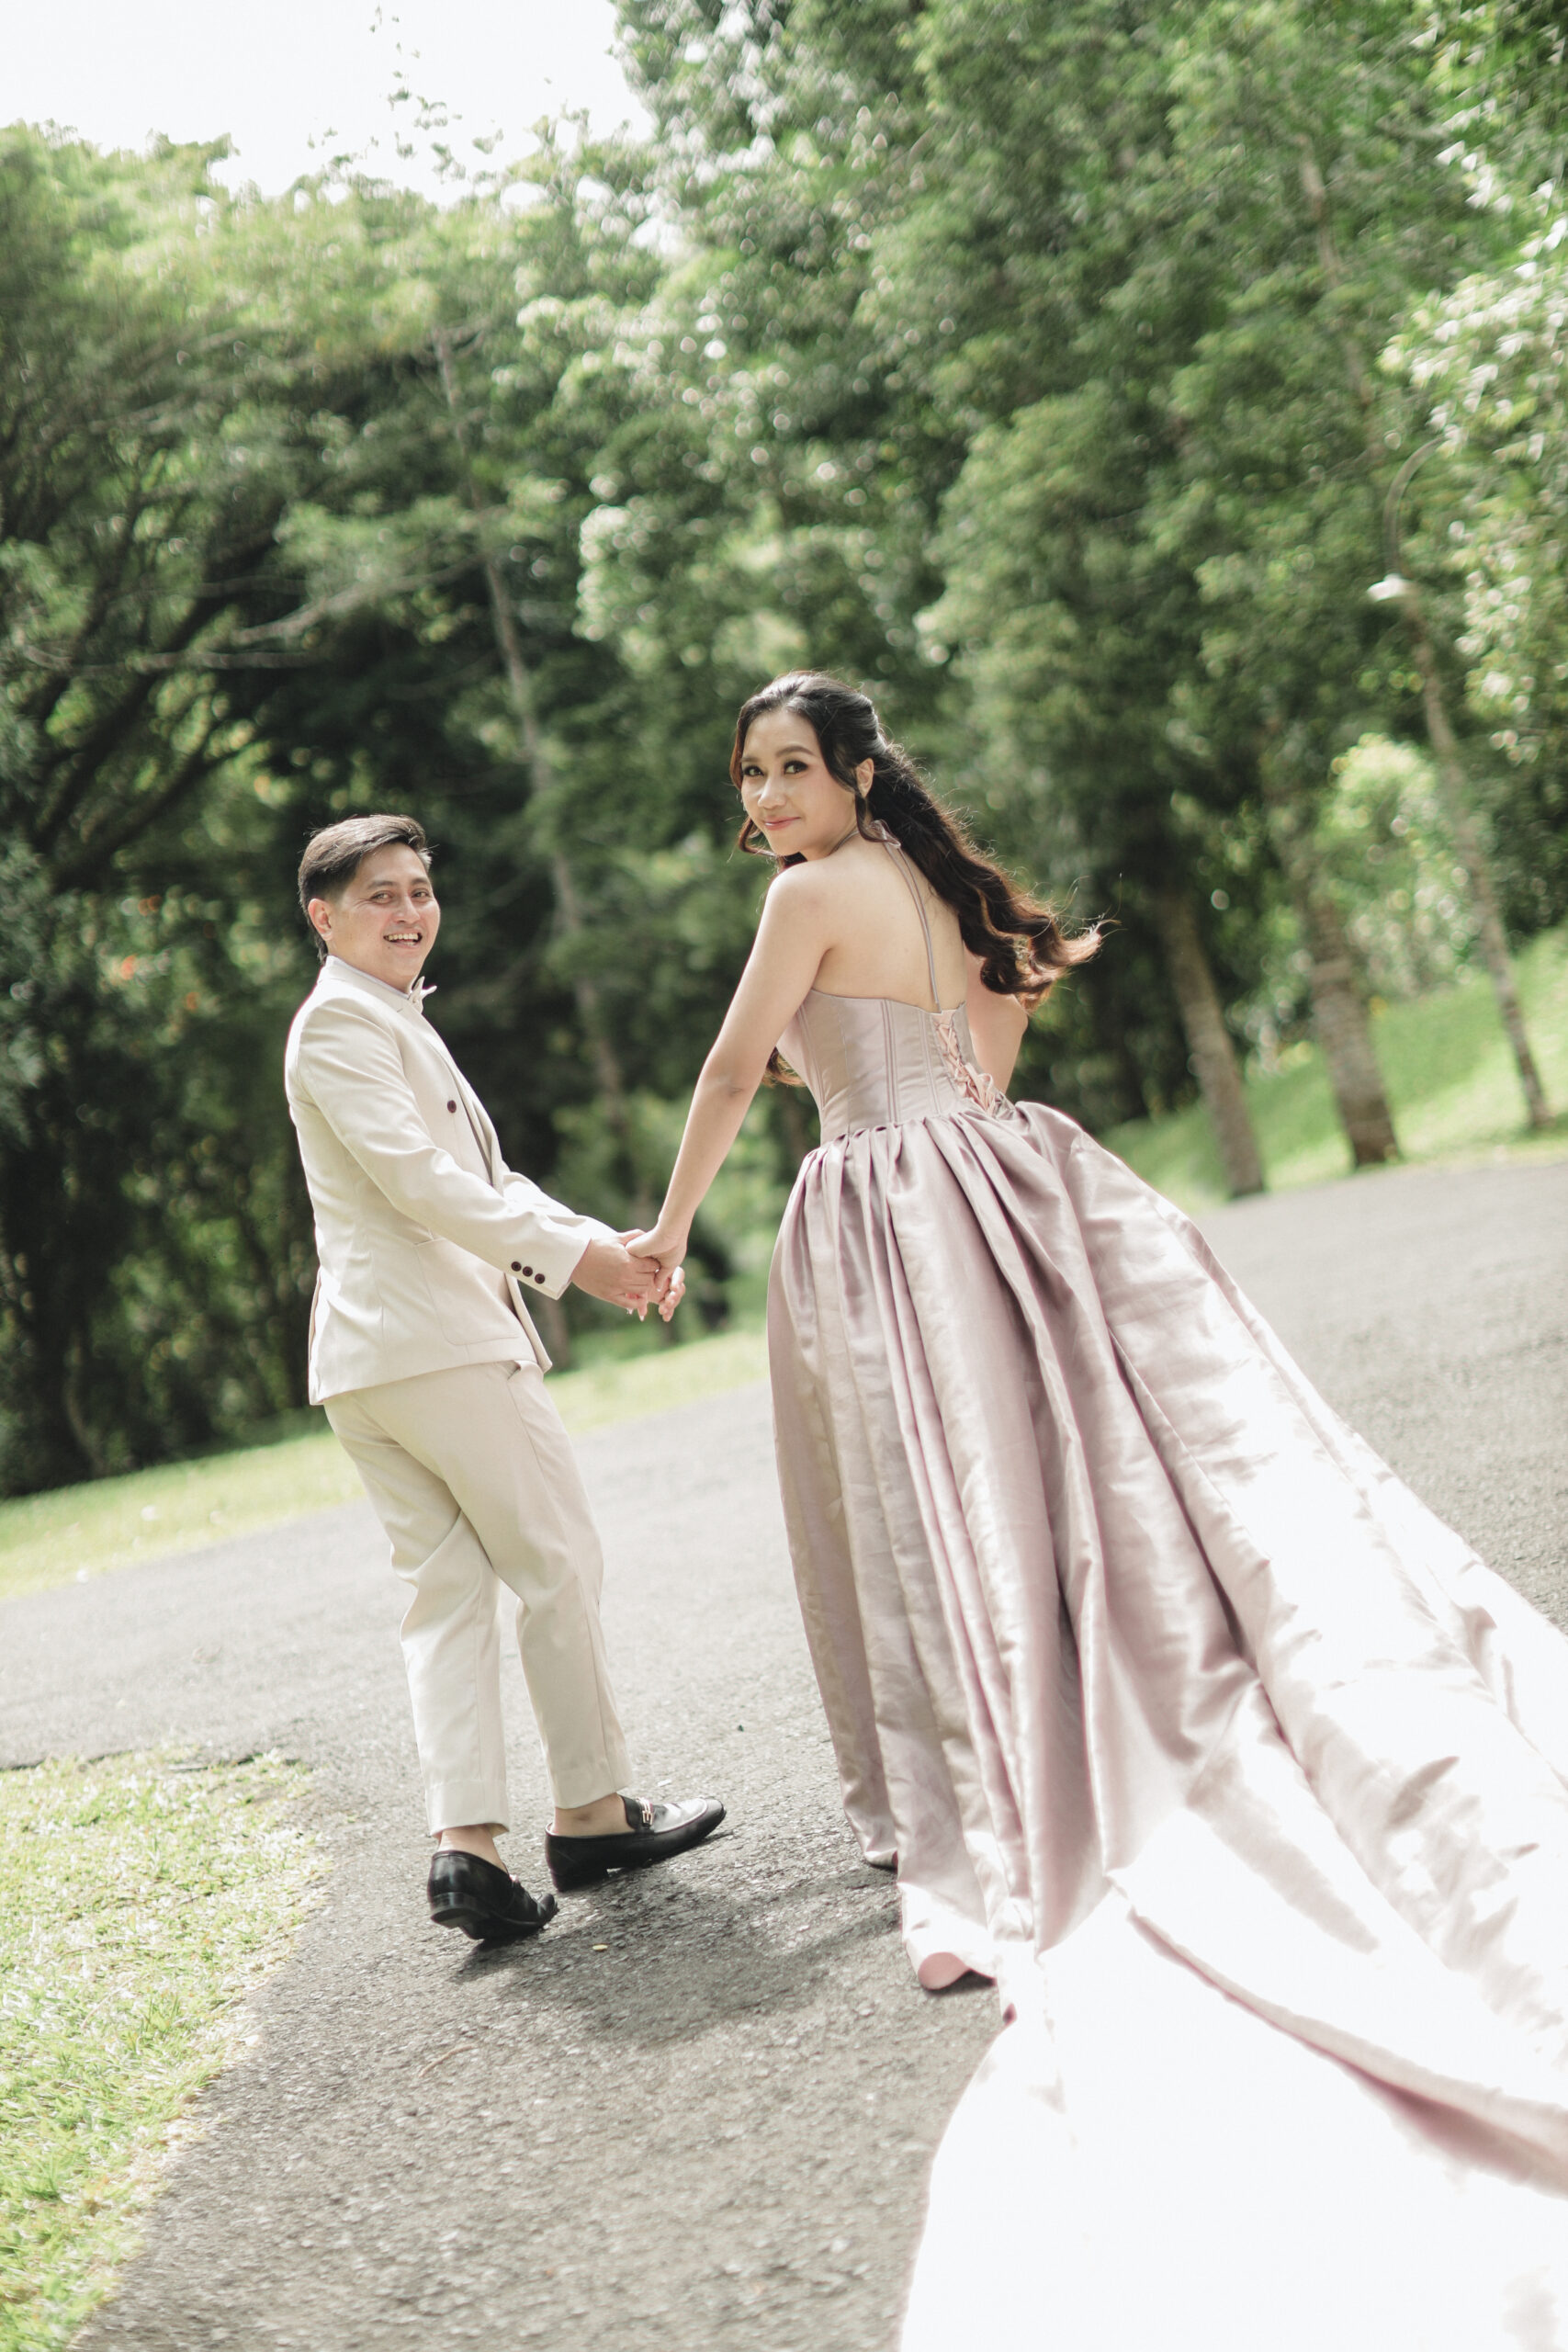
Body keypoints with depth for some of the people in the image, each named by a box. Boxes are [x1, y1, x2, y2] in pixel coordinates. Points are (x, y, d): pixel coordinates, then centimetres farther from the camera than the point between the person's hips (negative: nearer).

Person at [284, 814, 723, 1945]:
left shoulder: (399, 1024, 24)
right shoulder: (342, 1020, -9)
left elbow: (485, 1178, 22)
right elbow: (416, 1181, -19)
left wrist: (606, 1244, 9)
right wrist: (570, 1255, -20)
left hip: (369, 1358, 10)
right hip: (438, 1335, -10)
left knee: (447, 1587, 4)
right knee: (560, 1563, 1)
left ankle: (466, 1842, -2)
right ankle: (592, 1812, 11)